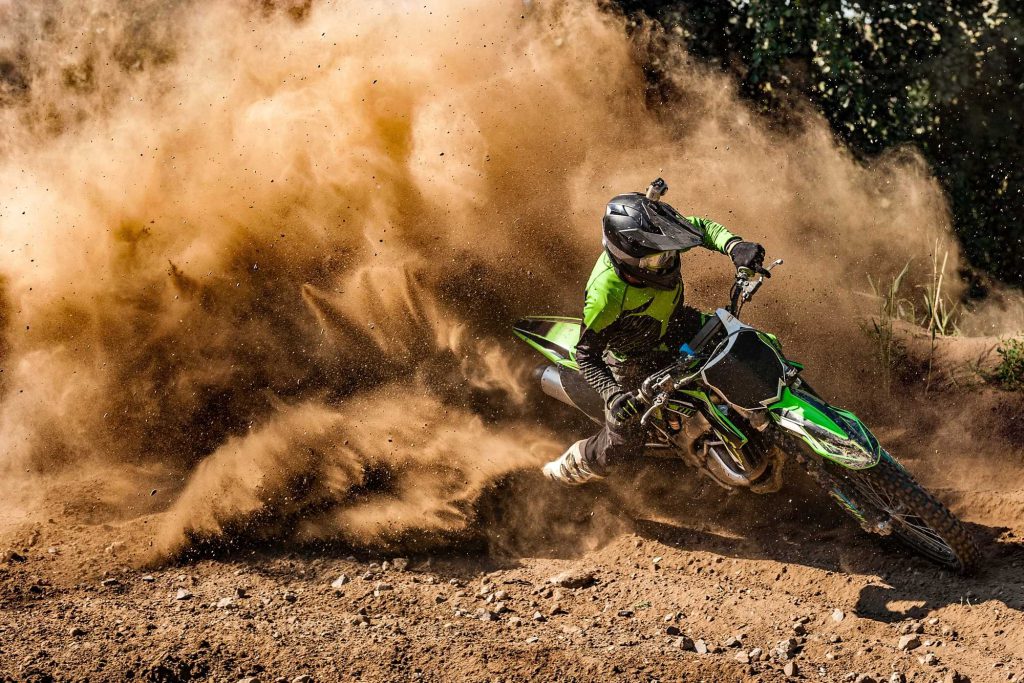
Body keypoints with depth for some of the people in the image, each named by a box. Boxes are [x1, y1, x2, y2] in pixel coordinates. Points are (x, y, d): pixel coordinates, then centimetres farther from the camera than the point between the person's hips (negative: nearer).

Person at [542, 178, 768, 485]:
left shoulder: (653, 236, -28)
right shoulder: (606, 295, -42)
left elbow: (700, 226, -9)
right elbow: (586, 354, -29)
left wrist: (735, 247, -28)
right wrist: (612, 394, -44)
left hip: (677, 322, 6)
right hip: (638, 361, -6)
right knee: (625, 438, 8)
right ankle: (575, 467, 41)